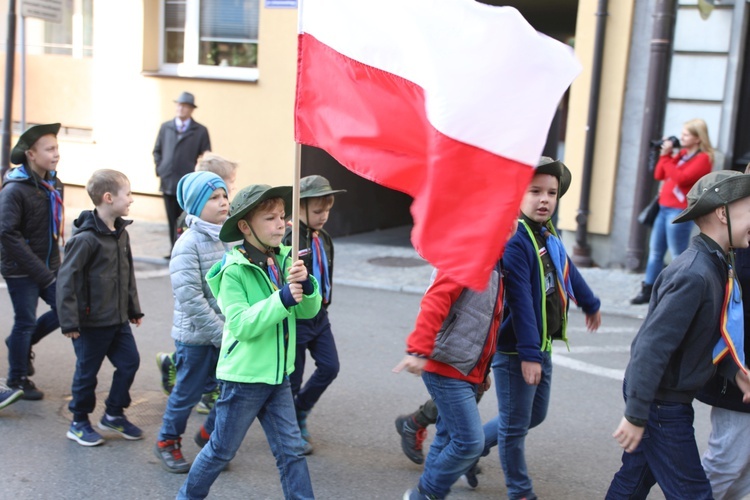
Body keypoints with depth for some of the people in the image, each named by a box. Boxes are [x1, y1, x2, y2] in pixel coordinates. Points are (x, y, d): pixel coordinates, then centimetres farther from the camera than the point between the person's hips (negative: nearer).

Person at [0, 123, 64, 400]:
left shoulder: (54, 185, 3)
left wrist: (54, 263, 8)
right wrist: (40, 271, -25)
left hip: (48, 267, 7)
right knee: (25, 322, 4)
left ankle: (23, 343, 32)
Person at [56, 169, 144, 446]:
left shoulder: (121, 233, 5)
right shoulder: (85, 238, -21)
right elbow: (66, 280, -19)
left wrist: (133, 308, 18)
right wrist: (69, 322, -18)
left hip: (118, 319, 8)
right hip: (91, 322, -7)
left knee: (130, 361, 10)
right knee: (87, 371, 7)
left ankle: (114, 414, 28)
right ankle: (79, 423, 25)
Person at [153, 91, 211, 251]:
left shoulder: (200, 131, 1)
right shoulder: (165, 127, 11)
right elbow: (157, 151, 17)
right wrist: (160, 169, 4)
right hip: (168, 182, 3)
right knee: (172, 220, 8)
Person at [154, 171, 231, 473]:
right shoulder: (188, 244, -16)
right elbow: (190, 297, -20)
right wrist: (221, 334, -20)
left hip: (228, 333, 6)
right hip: (196, 336, -6)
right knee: (188, 392, 9)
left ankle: (209, 434, 32)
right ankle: (167, 442, 33)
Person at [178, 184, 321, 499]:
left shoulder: (284, 260, -2)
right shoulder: (233, 271, -17)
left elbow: (309, 310, -1)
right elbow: (241, 325, -25)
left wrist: (306, 286, -22)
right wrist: (281, 300, -32)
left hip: (278, 375, 5)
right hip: (244, 376, -5)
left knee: (291, 450, 10)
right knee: (222, 450, 12)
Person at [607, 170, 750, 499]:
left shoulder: (713, 266, 4)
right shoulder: (694, 275, -26)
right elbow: (653, 346, -27)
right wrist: (636, 415, -24)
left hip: (668, 397, 9)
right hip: (661, 403, -9)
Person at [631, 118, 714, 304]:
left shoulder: (703, 158, -10)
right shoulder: (681, 154, 14)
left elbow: (682, 178, -22)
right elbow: (659, 175, 13)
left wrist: (666, 157, -16)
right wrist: (665, 154, 1)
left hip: (680, 211, -8)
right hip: (664, 208, 9)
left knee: (678, 255, -2)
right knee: (655, 251, 11)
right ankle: (648, 290, 19)